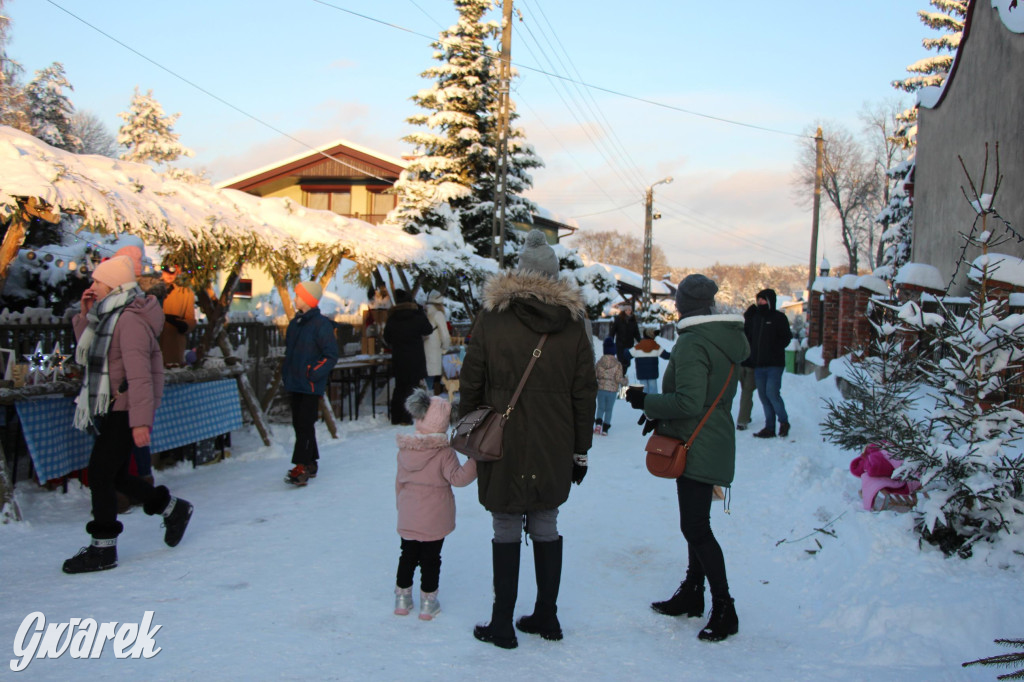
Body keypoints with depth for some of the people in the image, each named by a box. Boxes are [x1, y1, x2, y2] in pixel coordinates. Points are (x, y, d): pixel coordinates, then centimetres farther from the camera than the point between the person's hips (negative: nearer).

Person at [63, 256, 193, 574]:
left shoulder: (130, 320, -19)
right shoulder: (109, 315, 13)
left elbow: (139, 374, -24)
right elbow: (88, 350, 25)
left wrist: (141, 421, -28)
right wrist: (85, 315, 9)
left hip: (125, 410, -10)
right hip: (111, 409, 10)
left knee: (100, 473, -7)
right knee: (114, 476, 13)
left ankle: (103, 549, 2)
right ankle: (173, 508, 26)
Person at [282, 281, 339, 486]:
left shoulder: (321, 324, -11)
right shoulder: (295, 323, 13)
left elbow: (331, 355, -13)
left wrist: (313, 374, -17)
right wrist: (286, 374, 13)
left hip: (311, 386, -8)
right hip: (294, 384, 8)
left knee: (305, 425, -10)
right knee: (299, 424, 11)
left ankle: (302, 467, -10)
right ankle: (311, 464, 21)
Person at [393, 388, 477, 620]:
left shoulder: (404, 449, 0)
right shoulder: (443, 452, -17)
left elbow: (399, 481, 9)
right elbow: (457, 477, -20)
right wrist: (475, 462, -18)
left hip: (407, 517, 4)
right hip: (434, 519, -4)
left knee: (408, 556, 17)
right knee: (430, 559, 7)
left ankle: (402, 598, 26)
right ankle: (428, 603, 16)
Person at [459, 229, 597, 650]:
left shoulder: (491, 318, -5)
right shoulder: (574, 323, 3)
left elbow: (471, 384, -2)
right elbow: (584, 395, 5)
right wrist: (580, 451, 12)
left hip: (503, 446, -3)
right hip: (554, 449, 3)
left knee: (506, 531, 6)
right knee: (546, 527, 14)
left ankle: (502, 624, 14)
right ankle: (546, 617, 24)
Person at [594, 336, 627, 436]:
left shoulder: (599, 362, -3)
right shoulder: (617, 364, -9)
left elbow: (595, 375, 1)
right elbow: (619, 378, -12)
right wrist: (624, 381, 9)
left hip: (601, 388, 1)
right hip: (612, 390, -1)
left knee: (601, 408, 14)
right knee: (609, 409, 8)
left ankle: (598, 423, -8)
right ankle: (605, 429, 6)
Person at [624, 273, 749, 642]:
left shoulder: (692, 343, -19)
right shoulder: (728, 340, 10)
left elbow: (688, 403, -25)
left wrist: (647, 402, -11)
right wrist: (661, 414, 16)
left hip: (697, 448, -10)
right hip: (714, 444, 10)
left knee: (695, 527, -4)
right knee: (696, 523, 17)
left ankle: (724, 608, 3)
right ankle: (692, 595, 29)